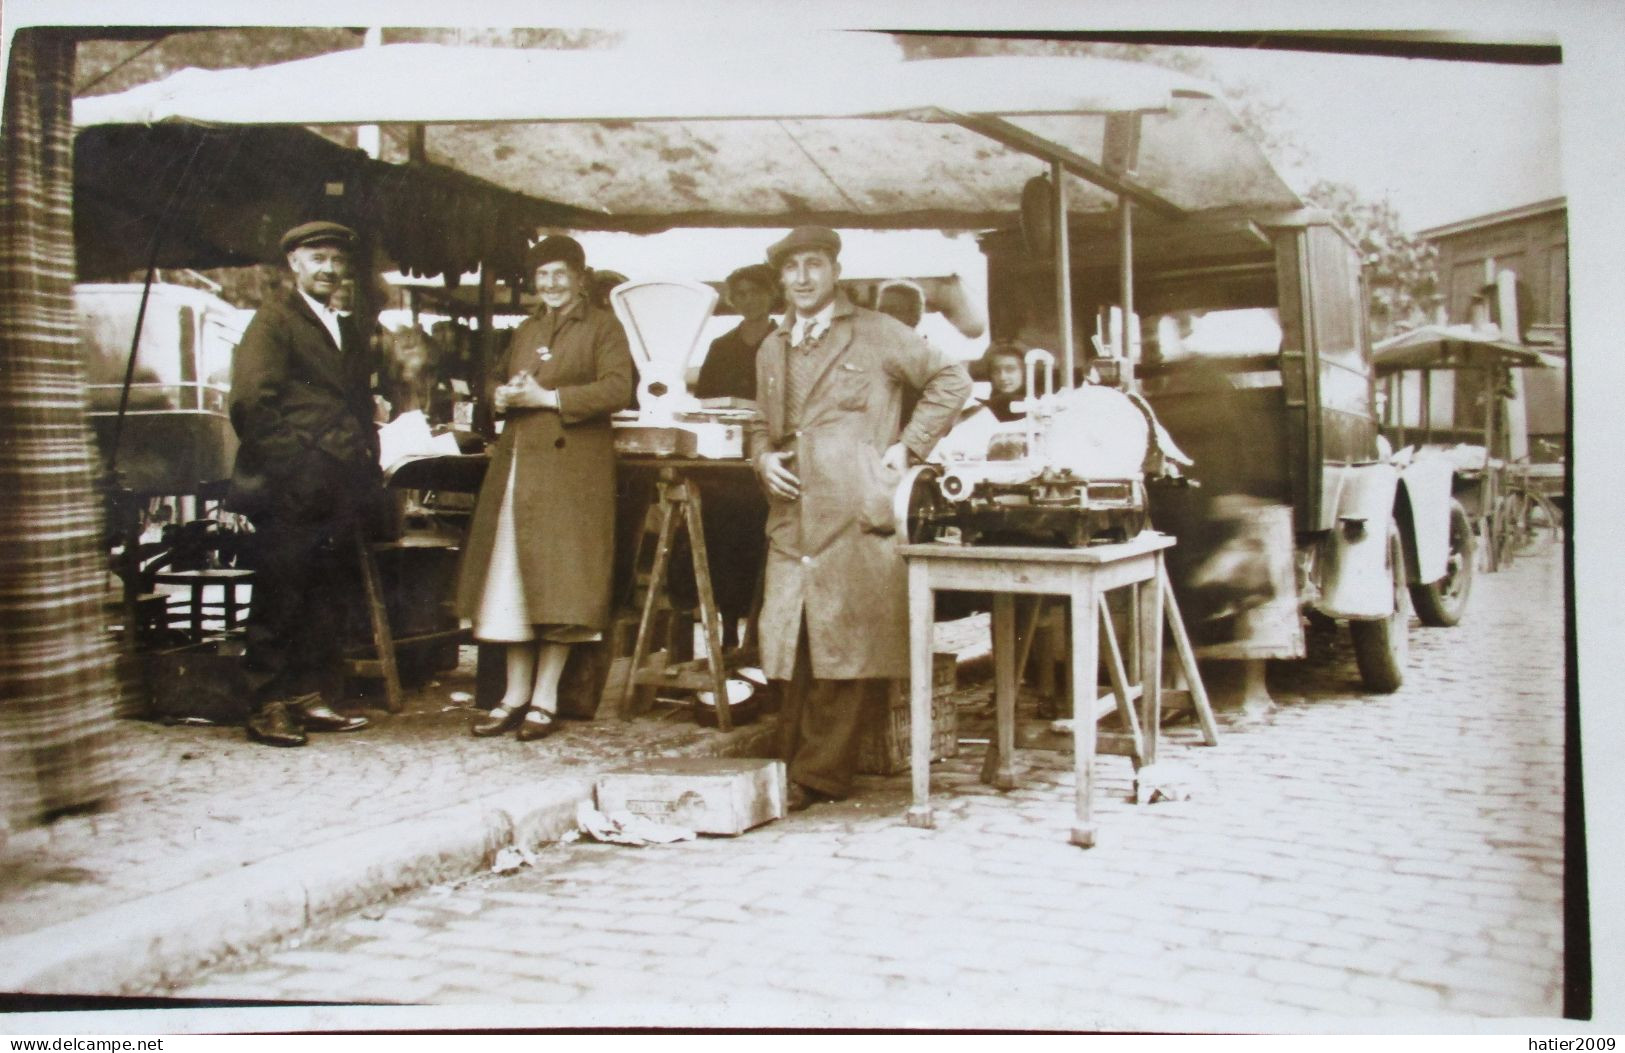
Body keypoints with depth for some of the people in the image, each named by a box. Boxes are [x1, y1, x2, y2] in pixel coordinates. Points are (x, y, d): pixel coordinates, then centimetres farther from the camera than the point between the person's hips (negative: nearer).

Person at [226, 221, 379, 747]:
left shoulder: (347, 330, 22)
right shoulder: (274, 321, -1)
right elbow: (250, 402, -11)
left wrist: (368, 472, 11)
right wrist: (287, 470, -15)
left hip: (339, 494, 7)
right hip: (291, 494, -7)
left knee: (329, 601, 10)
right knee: (278, 603, -2)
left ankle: (309, 698, 18)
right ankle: (267, 708, 4)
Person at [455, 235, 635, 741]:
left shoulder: (603, 328, 3)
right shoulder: (526, 332, 22)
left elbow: (617, 388, -11)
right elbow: (499, 381, 24)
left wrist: (548, 397, -15)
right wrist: (501, 395, -1)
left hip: (571, 469, -6)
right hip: (517, 466, 6)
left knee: (559, 580, -4)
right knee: (512, 577, 4)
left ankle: (545, 698, 2)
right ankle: (516, 694, 10)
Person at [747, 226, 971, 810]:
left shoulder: (876, 333, 4)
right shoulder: (772, 350, 20)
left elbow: (951, 379, 4)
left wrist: (908, 447, -2)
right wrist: (764, 459, 8)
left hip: (856, 519, -5)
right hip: (792, 521, 5)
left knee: (844, 651, -5)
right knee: (792, 652, 5)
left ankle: (819, 776, 2)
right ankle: (798, 767, 15)